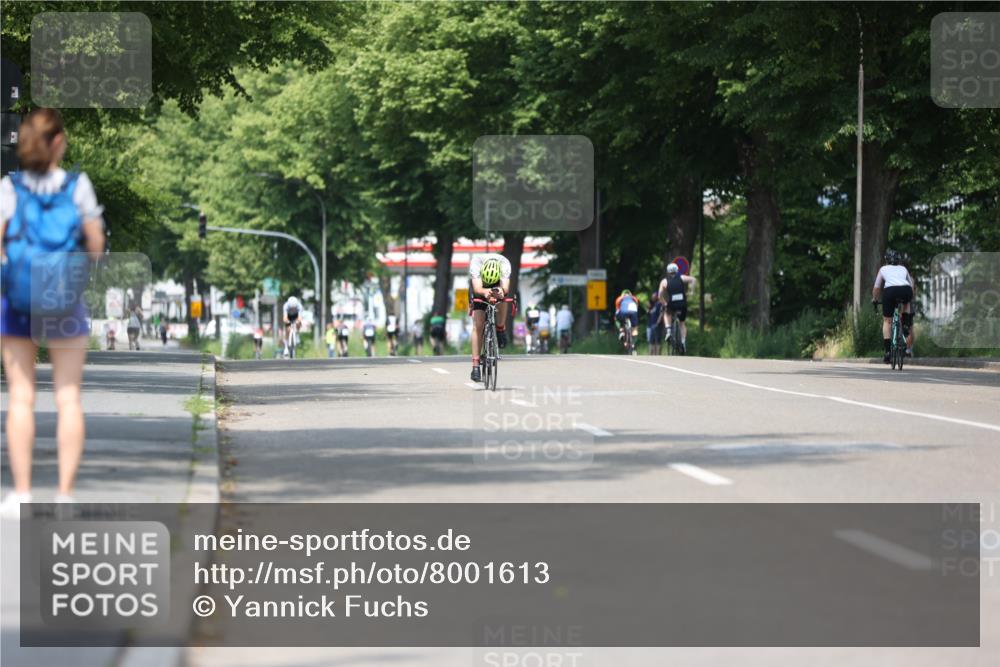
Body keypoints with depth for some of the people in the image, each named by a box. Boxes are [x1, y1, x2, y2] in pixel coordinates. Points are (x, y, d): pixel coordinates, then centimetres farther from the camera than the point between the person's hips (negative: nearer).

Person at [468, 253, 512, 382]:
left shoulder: (504, 264, -35)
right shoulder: (475, 263, -38)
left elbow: (505, 288, -45)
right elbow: (477, 288, -48)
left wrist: (500, 290, -68)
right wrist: (486, 292, -69)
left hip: (498, 285, 1)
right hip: (479, 289, -1)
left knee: (502, 300, -34)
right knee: (478, 325, -14)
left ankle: (501, 329, -6)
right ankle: (475, 367, -14)